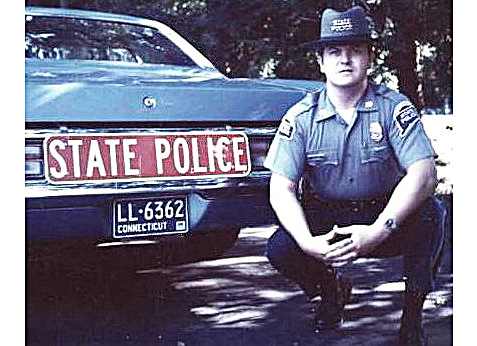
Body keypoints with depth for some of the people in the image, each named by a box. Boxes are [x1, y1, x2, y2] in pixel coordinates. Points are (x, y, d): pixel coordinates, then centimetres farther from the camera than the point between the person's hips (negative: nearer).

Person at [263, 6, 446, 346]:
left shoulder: (394, 107, -11)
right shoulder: (302, 117, -8)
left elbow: (423, 174, -23)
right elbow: (281, 188, -12)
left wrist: (378, 231, -35)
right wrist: (309, 242, -31)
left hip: (387, 220, -1)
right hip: (324, 221, 2)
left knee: (429, 212, -30)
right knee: (280, 249, -25)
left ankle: (413, 315, -11)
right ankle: (332, 289, 11)